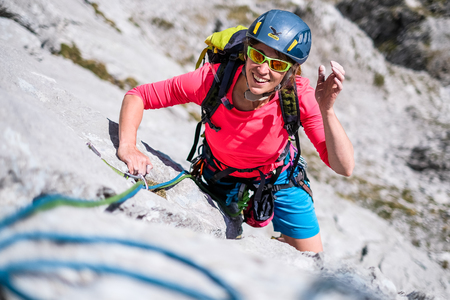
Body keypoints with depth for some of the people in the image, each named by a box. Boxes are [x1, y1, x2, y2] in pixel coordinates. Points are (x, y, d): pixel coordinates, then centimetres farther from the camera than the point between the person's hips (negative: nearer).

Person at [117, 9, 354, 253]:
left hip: (279, 177, 0)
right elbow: (137, 96, -25)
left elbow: (344, 168, -34)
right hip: (218, 175, 1)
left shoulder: (300, 96, -34)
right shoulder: (213, 78, -35)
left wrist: (327, 110, -47)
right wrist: (127, 146, -42)